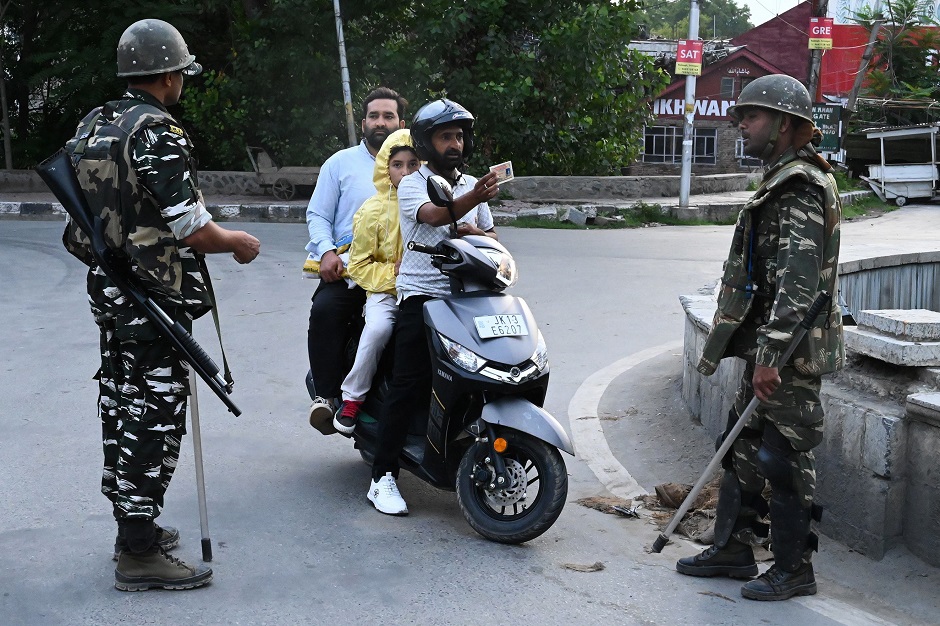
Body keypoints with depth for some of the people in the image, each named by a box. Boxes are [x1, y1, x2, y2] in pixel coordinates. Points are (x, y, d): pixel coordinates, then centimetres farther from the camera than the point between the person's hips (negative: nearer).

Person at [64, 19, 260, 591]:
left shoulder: (91, 127, 10)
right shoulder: (158, 135, -18)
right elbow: (192, 229, -20)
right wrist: (239, 242, -2)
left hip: (107, 289, 10)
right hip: (154, 298, -9)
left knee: (121, 407, 17)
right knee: (155, 418, -3)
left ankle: (132, 526, 30)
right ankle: (140, 554, 3)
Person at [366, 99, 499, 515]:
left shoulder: (471, 185, 19)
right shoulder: (412, 185, 0)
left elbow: (492, 237, 23)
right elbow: (434, 215, -22)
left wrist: (475, 232, -2)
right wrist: (474, 198, -41)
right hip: (421, 297, -5)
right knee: (408, 386, -11)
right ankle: (383, 477, -6)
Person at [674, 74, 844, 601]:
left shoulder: (801, 187, -17)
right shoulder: (783, 181, 17)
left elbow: (797, 280, -26)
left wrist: (770, 353, -29)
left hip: (792, 351, -10)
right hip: (768, 346, 10)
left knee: (786, 458, -1)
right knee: (743, 447, 16)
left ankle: (795, 570, 12)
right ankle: (733, 548, 28)